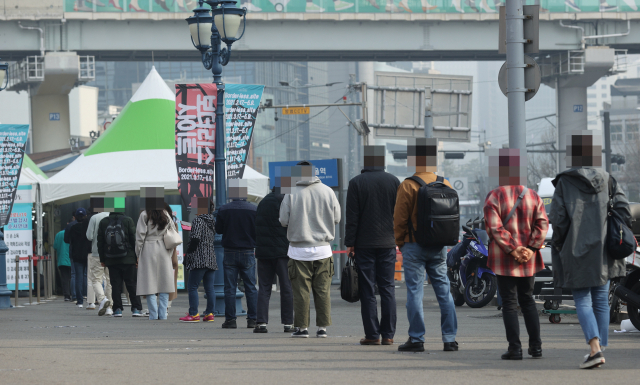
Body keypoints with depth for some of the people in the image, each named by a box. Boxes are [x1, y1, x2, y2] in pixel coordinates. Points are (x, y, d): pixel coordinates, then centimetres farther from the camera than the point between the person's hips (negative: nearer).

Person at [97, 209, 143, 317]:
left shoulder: (103, 222, 4)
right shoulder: (128, 220, -3)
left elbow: (100, 242, 7)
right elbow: (134, 240, -3)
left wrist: (102, 259, 14)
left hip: (111, 260, 2)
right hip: (127, 259, -2)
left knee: (115, 285, 3)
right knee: (132, 284, 2)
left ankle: (117, 309, -1)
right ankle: (136, 309, 0)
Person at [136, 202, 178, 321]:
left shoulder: (145, 215, -4)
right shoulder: (166, 215, 8)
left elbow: (140, 235, -6)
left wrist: (138, 254, 1)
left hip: (148, 250, -4)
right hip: (163, 252, 4)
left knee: (149, 284, -2)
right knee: (164, 284, 6)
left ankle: (153, 315, -5)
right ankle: (162, 314, 3)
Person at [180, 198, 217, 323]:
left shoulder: (198, 220, -9)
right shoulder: (213, 221, 14)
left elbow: (195, 239, -16)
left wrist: (188, 254, -7)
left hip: (199, 259, -8)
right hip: (211, 259, 8)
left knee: (192, 286, -4)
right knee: (209, 287, 7)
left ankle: (193, 314, -7)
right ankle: (210, 313, 6)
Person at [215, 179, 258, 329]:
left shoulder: (224, 210, -7)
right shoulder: (253, 210, -7)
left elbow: (218, 230, 2)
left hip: (230, 253, 0)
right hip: (248, 253, 0)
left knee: (230, 288, 4)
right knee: (251, 287, 5)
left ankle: (230, 319, 1)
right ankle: (252, 319, 2)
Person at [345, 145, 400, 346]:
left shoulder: (356, 183, -4)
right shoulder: (394, 181, 4)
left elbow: (352, 216, -5)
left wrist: (350, 243, -2)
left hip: (364, 244, -2)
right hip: (388, 243, 2)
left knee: (367, 291, 0)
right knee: (387, 288, 6)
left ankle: (372, 334, -2)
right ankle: (388, 334, 2)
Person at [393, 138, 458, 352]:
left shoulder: (408, 186, -10)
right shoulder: (445, 185, 6)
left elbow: (399, 219, -9)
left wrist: (400, 243, 5)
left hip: (414, 246, -5)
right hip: (439, 247, 5)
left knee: (415, 293, -2)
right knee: (444, 292, 7)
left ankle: (417, 340, -2)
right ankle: (450, 339, 7)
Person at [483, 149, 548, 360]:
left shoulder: (494, 197, -7)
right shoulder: (533, 196, 5)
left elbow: (495, 228, -16)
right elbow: (542, 224, -2)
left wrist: (511, 249, -15)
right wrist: (531, 248, -7)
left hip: (504, 259, -4)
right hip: (529, 259, 4)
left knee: (509, 303, 0)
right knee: (527, 299, 17)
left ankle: (515, 348, -4)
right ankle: (536, 346, 14)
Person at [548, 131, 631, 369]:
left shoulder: (564, 182, -4)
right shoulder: (607, 180, 4)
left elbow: (557, 217, -10)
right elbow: (624, 212, -3)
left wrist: (559, 243, 5)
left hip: (577, 251, -3)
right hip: (604, 251, 3)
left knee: (582, 301, -2)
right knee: (601, 300, 11)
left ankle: (595, 348, -19)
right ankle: (599, 350, 13)